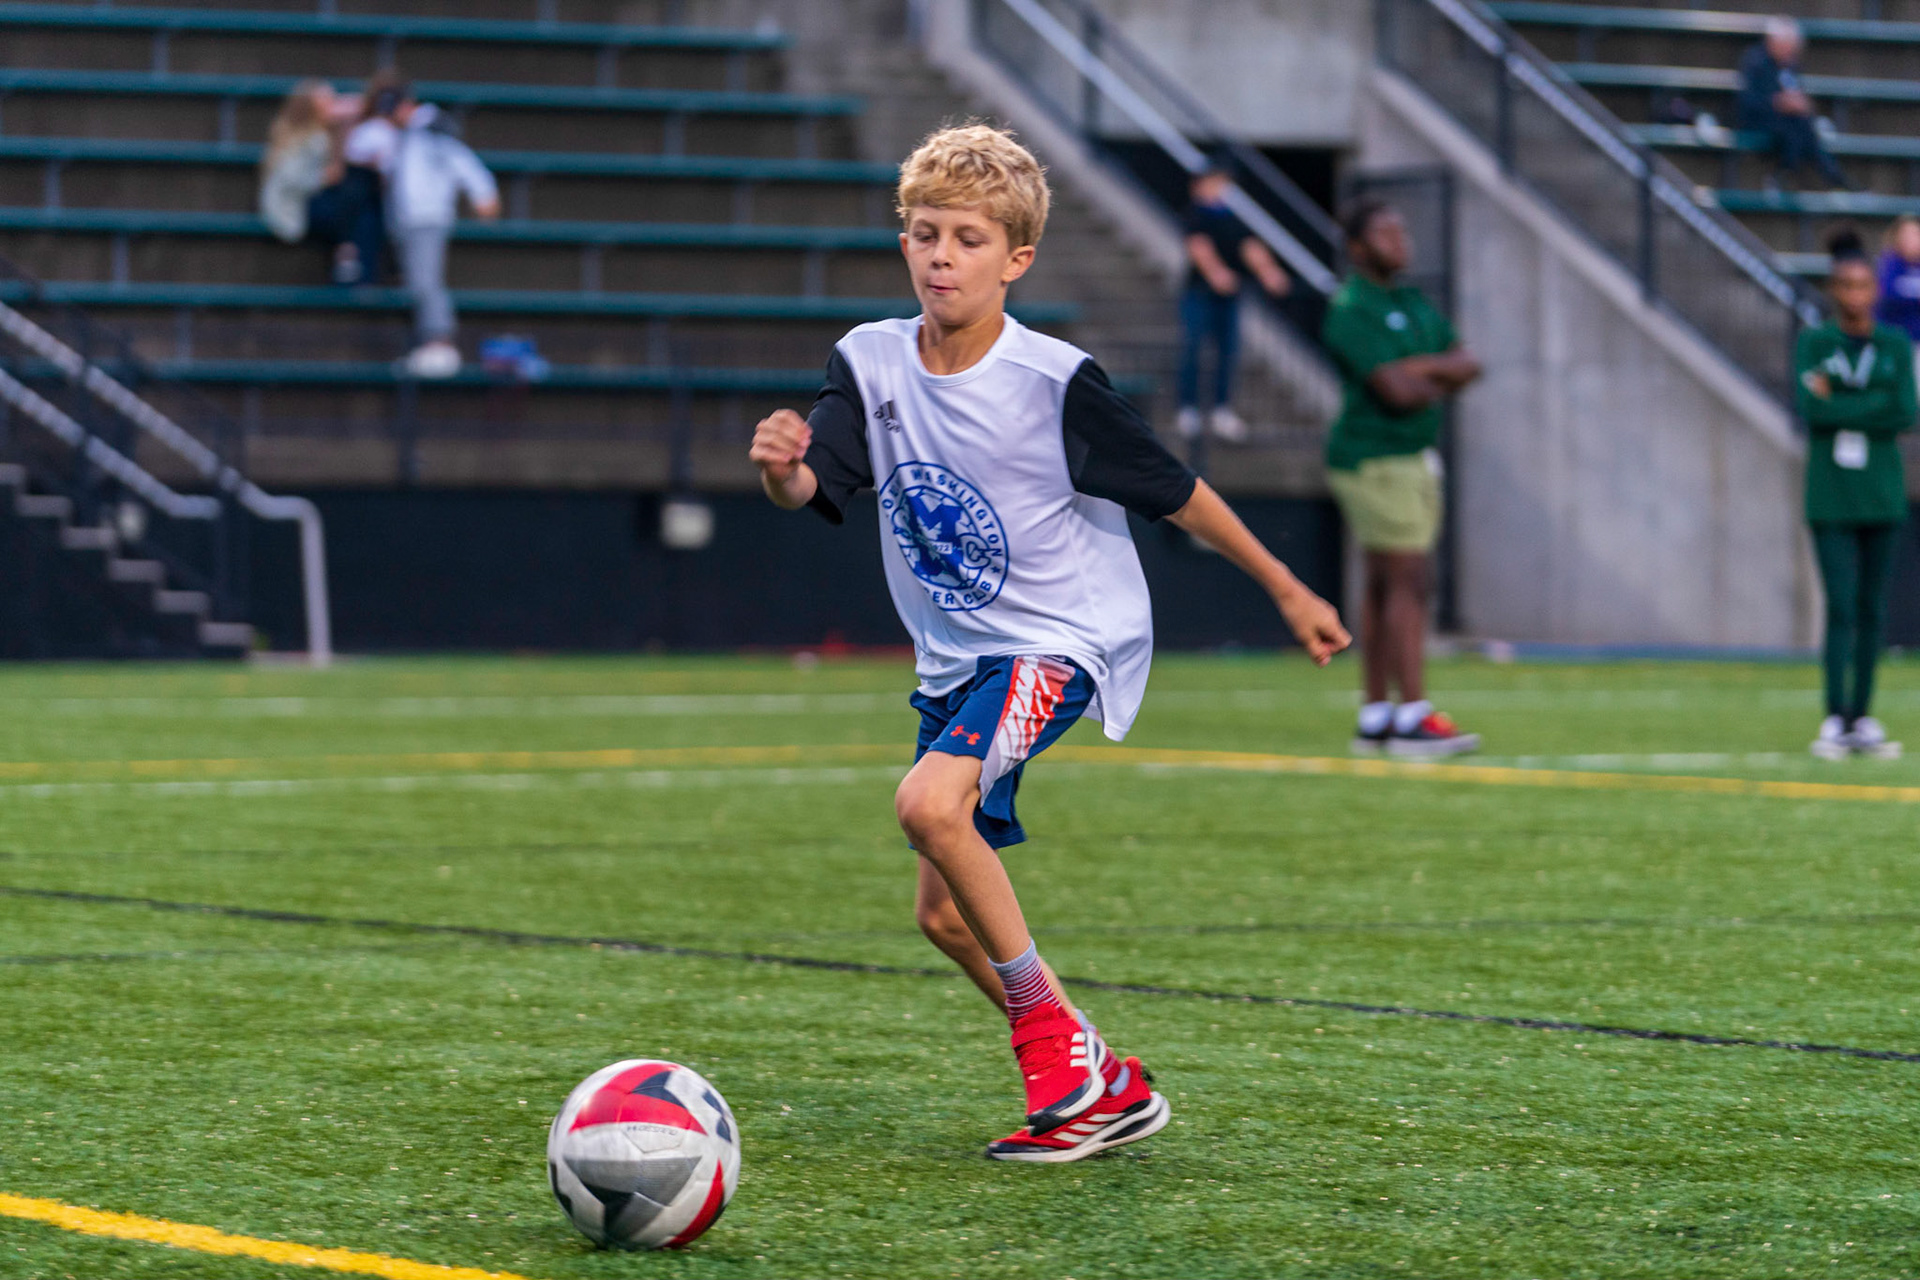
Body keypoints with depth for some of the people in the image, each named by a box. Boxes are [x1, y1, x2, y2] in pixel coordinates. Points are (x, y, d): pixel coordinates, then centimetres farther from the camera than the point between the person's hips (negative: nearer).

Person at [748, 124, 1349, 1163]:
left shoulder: (1054, 381, -17)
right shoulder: (870, 364, -5)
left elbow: (1173, 492, -6)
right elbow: (813, 487, -17)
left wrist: (1286, 591, 1)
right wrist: (779, 467, -41)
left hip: (1062, 641, -6)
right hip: (954, 656, 6)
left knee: (930, 804, -30)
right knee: (945, 915, 5)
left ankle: (1052, 1032, -15)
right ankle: (1106, 1088, 21)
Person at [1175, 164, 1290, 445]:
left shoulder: (1234, 219, 11)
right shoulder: (1196, 214, -4)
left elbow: (1251, 247, -1)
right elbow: (1199, 245, -20)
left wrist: (1268, 272, -19)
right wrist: (1215, 271, -38)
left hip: (1229, 295, 5)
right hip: (1199, 292, -5)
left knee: (1228, 351, 3)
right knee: (1192, 350, -6)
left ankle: (1222, 411, 10)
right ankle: (1188, 409, 3)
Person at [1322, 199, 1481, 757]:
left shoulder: (1413, 304, 15)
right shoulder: (1350, 310, -13)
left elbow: (1467, 366, 6)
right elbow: (1397, 391, -22)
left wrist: (1420, 367, -13)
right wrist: (1441, 382, -2)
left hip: (1414, 459, 9)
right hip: (1377, 462, -9)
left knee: (1384, 584, 9)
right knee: (1409, 581, -12)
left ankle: (1375, 717, 12)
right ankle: (1413, 717, -13)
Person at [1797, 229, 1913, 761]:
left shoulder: (1896, 346, 5)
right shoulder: (1813, 344, 1)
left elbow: (1907, 416, -8)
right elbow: (1810, 409, -14)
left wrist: (1839, 404, -11)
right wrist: (1877, 406, -12)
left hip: (1882, 492, 2)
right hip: (1831, 496, -2)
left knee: (1872, 610, 5)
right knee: (1841, 607, -9)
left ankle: (1863, 718, 11)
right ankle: (1835, 722, -10)